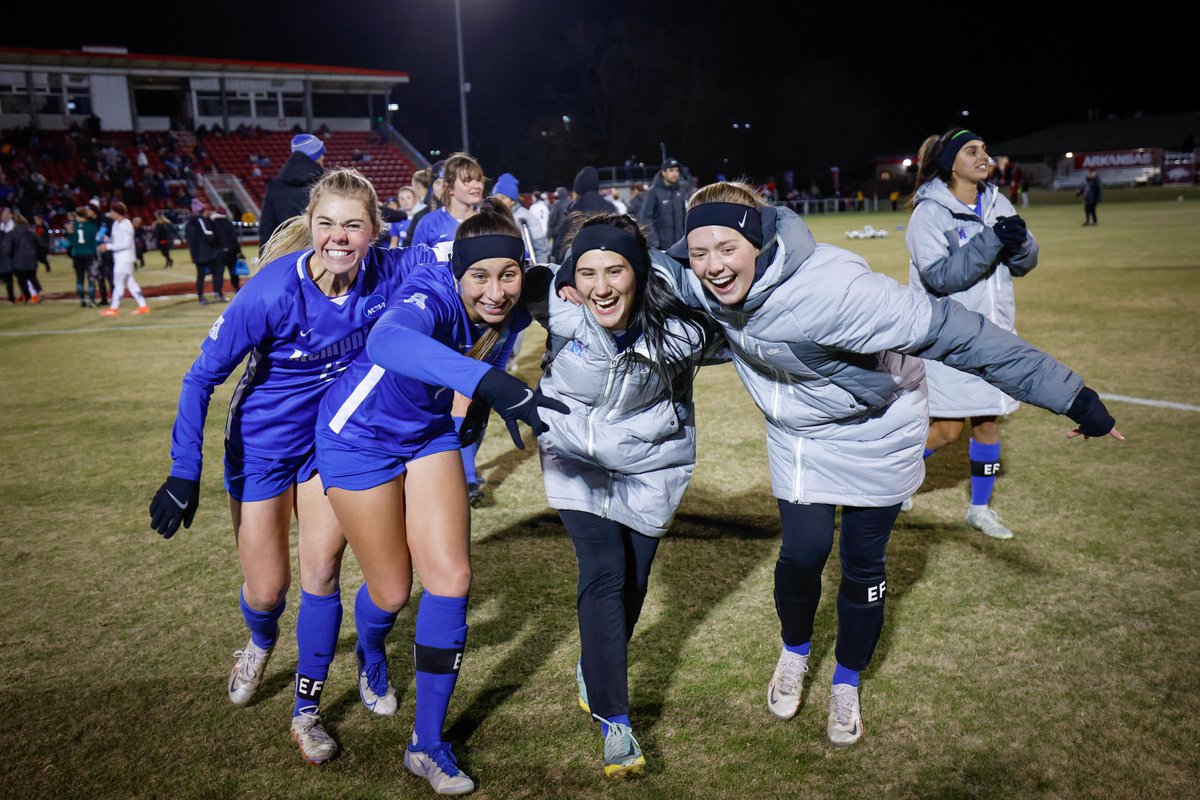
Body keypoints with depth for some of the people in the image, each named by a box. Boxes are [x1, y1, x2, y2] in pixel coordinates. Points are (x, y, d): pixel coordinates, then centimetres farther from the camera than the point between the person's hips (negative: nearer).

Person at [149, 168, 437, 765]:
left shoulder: (383, 274, -18)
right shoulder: (275, 291, -28)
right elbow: (203, 375, -19)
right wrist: (184, 470, -20)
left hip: (334, 436, 2)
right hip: (263, 442, -2)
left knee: (321, 575, 2)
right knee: (267, 589, 8)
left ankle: (307, 712, 23)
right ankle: (260, 644, 47)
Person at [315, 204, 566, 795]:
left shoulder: (514, 311, -17)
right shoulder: (433, 297, -36)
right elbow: (388, 340, -61)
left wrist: (479, 411, 19)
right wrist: (487, 380, -74)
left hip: (428, 434, 5)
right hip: (360, 436, -5)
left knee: (451, 578, -5)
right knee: (393, 592, 6)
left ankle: (427, 745, 12)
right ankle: (371, 657, 47)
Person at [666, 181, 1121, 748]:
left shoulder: (830, 288, -40)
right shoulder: (698, 286, -20)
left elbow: (949, 330, -38)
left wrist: (1069, 396, -35)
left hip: (874, 433, -3)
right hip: (797, 434, 4)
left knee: (863, 563, 6)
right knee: (803, 549, -3)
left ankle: (847, 683, 33)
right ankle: (795, 651, 30)